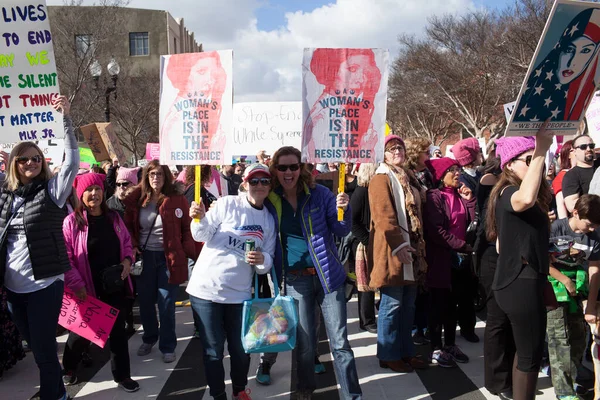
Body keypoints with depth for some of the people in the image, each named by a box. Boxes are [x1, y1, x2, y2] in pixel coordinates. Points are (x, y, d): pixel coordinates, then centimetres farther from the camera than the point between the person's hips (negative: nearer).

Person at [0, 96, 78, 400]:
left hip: (44, 285, -5)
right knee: (34, 346, 17)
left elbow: (72, 160, -16)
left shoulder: (52, 190, -5)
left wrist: (65, 117, -19)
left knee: (44, 349, 1)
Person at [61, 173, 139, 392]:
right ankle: (68, 367, 40)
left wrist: (127, 260, -6)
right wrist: (76, 284, -15)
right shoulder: (71, 221, -11)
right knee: (82, 330, 12)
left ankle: (122, 374, 23)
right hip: (88, 287, -3)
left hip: (115, 285, 3)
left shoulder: (114, 218, 3)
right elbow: (65, 256, -12)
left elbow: (126, 242, 13)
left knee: (118, 329, 10)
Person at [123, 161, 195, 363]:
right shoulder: (136, 199, 0)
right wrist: (133, 246, -5)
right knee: (145, 302, 14)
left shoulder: (177, 199, -6)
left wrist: (188, 253, -12)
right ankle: (149, 338, 36)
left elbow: (187, 228, -4)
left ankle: (168, 346, 17)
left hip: (168, 257, -3)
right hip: (144, 256, 3)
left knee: (166, 304, 3)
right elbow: (128, 225, 9)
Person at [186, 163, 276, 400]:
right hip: (207, 289, -3)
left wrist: (262, 260, -16)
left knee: (241, 349, 14)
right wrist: (200, 220, -28)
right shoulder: (227, 204, -7)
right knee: (213, 350, 6)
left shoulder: (269, 220, 6)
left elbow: (268, 261, 6)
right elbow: (202, 236, -8)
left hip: (239, 293, 4)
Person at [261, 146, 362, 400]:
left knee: (339, 342, 2)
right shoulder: (270, 200, -1)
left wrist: (344, 209, -22)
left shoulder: (319, 193, -4)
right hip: (295, 279, 1)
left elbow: (342, 231, -4)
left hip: (328, 275, -1)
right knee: (304, 341, 11)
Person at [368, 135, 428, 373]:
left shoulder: (408, 180, 19)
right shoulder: (381, 179, -8)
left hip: (412, 248, 8)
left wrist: (419, 245, 17)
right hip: (392, 250, -8)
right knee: (392, 304, -2)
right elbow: (383, 216, -18)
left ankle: (406, 350, 23)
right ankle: (388, 355, 9)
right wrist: (398, 245, -24)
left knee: (408, 304, 13)